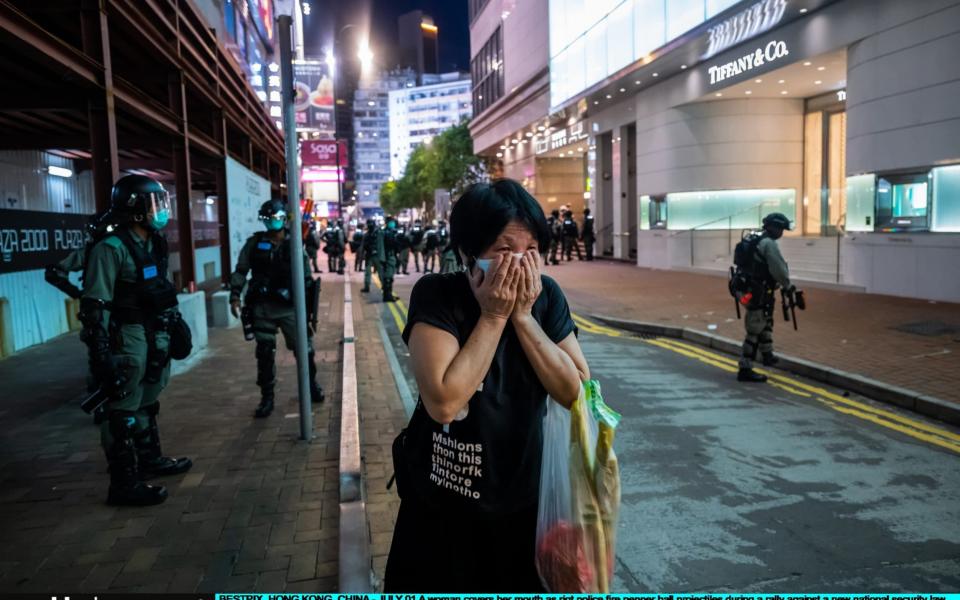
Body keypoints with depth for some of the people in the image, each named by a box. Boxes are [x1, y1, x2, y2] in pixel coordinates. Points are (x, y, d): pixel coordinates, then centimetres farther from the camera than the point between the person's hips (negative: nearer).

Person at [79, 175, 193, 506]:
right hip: (127, 339, -9)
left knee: (147, 403, 22)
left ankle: (150, 459, 37)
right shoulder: (111, 248, -17)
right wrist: (101, 353, -22)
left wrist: (176, 327, 21)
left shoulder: (154, 245, 10)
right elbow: (95, 306, -19)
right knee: (124, 412, -2)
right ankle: (124, 483, 6)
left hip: (155, 336, 9)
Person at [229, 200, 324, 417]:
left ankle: (311, 386, 27)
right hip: (262, 308, 0)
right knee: (265, 354, 5)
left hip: (290, 307, 0)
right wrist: (235, 296, -5)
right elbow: (240, 271, 6)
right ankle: (267, 398, 17)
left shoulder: (294, 244, 2)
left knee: (304, 348, 5)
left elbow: (305, 275, 7)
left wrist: (309, 302, 5)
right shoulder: (254, 243, 2)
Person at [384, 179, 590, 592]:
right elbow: (443, 403, -31)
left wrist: (523, 316, -22)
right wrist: (493, 316, -28)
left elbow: (577, 393, -15)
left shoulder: (547, 296, -9)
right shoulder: (435, 297, -20)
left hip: (525, 500, 3)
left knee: (524, 585, 23)